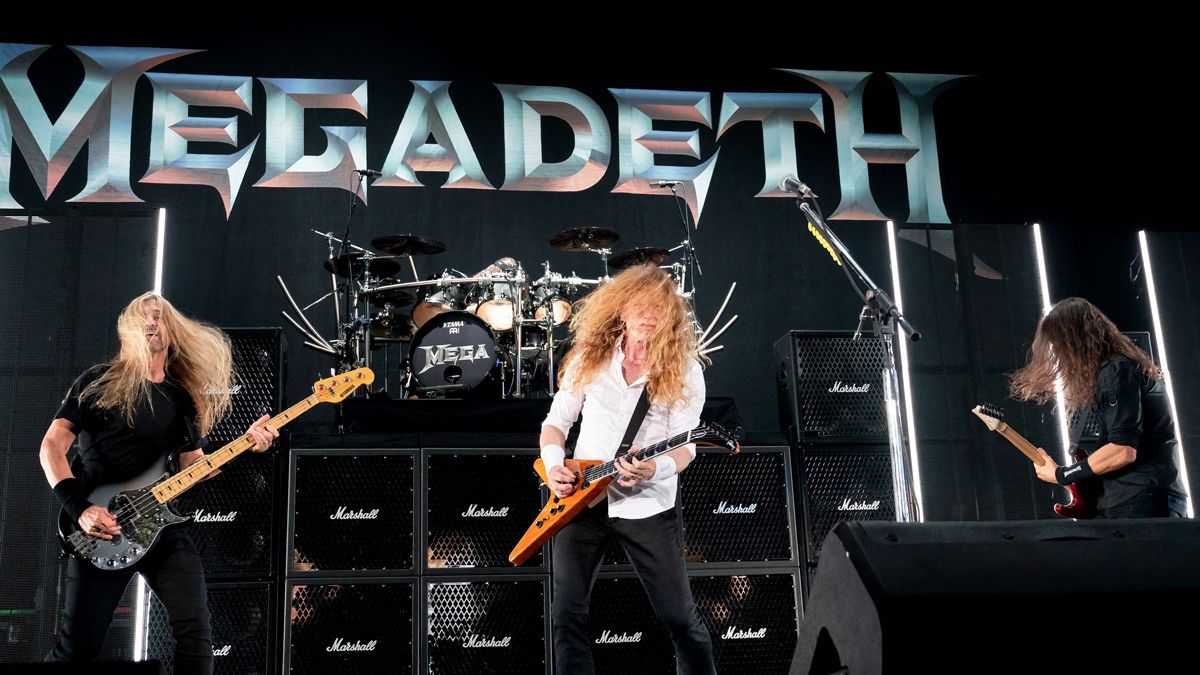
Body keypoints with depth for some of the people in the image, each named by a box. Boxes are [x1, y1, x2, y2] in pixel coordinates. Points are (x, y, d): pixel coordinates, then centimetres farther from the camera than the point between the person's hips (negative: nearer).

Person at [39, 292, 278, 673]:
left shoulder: (183, 397, 14)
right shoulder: (99, 381, 1)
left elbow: (193, 465, 12)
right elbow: (52, 446, -3)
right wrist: (79, 508, -15)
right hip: (98, 530, -4)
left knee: (196, 634, -7)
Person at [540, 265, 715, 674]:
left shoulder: (685, 370, -4)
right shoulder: (588, 358, 3)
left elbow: (685, 446, -8)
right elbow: (555, 421, 10)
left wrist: (655, 470, -30)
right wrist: (553, 464, -9)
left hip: (648, 505, -2)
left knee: (680, 616, 2)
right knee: (568, 612, 2)